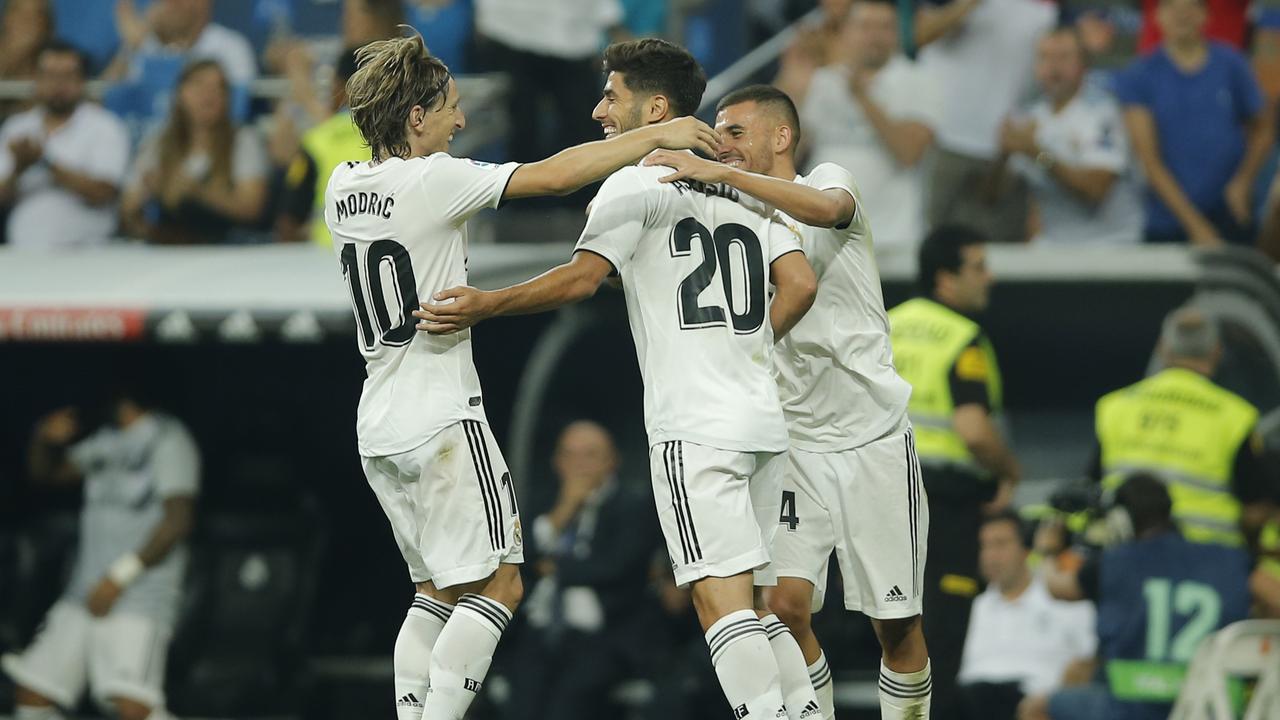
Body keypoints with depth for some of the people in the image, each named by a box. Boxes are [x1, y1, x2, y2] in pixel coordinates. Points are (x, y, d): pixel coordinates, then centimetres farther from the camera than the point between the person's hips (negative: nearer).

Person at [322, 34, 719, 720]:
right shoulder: (433, 181, -14)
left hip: (377, 427, 8)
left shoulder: (342, 188, 7)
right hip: (442, 418, -8)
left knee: (439, 590, 16)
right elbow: (556, 174, -16)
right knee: (496, 585, -4)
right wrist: (656, 136, -8)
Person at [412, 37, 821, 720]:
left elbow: (582, 277, -12)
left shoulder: (637, 181, -3)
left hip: (693, 426, -8)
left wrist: (487, 304, -8)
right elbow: (800, 285, 12)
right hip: (762, 416, 8)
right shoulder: (739, 186, 18)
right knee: (760, 598, 13)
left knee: (720, 595, -13)